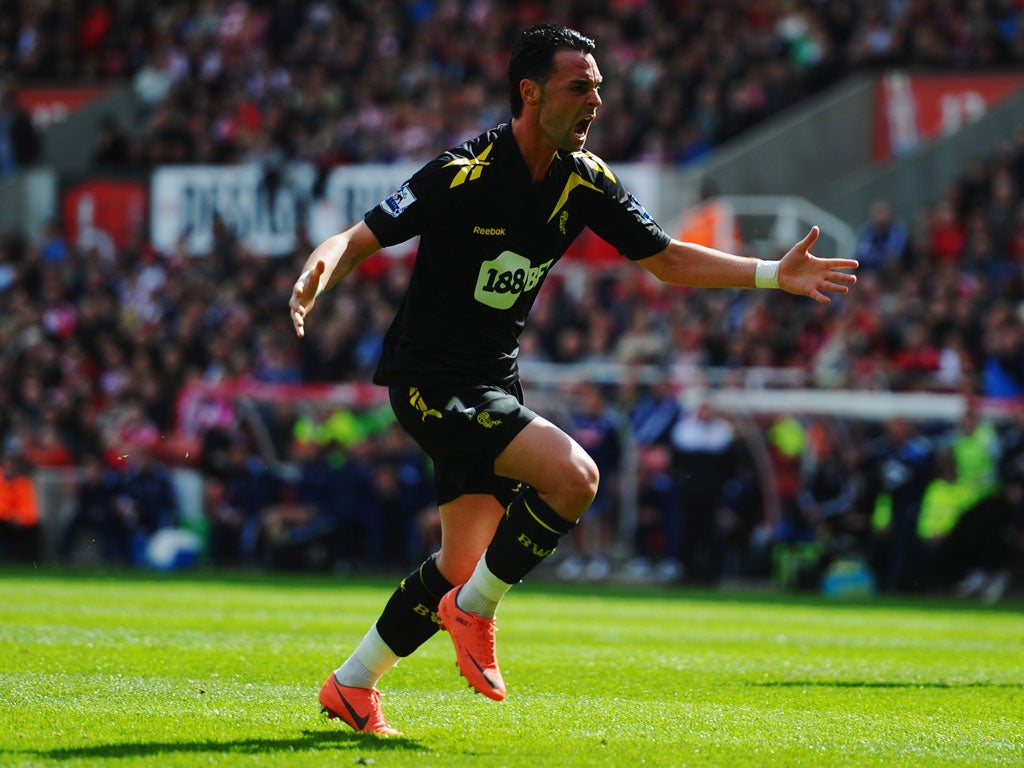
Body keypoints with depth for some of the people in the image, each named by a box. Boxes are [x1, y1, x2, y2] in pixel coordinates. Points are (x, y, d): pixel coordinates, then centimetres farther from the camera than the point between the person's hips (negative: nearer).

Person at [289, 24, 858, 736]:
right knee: (573, 473, -24)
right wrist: (317, 274, -42)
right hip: (429, 376, -7)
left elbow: (668, 258, 8)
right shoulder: (465, 173, -19)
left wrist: (775, 274, -2)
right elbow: (359, 239, -19)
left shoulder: (584, 180, 0)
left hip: (493, 382, 7)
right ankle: (475, 610, -6)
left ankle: (351, 685, 23)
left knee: (462, 565, 7)